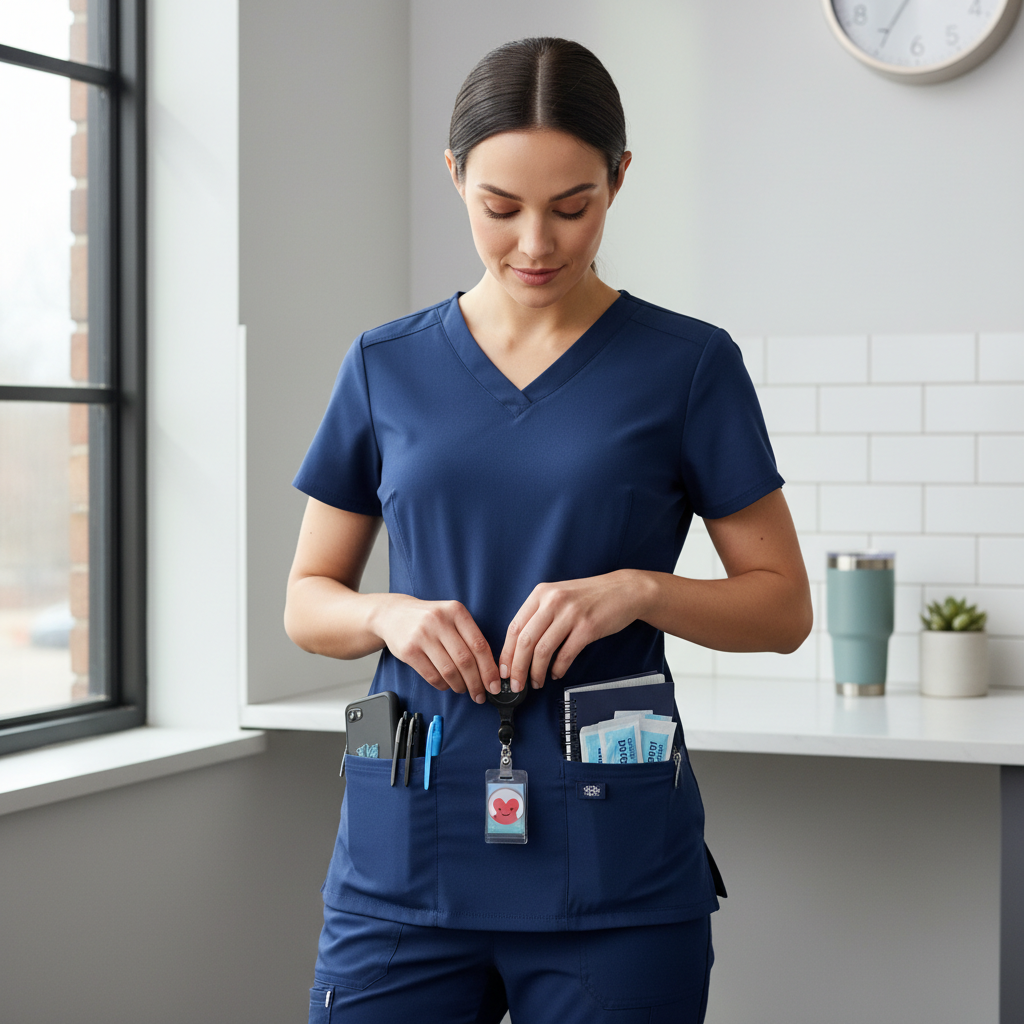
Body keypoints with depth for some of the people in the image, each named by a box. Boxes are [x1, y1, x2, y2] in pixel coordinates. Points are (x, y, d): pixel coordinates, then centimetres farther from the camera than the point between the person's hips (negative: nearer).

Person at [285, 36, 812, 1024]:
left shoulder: (687, 364, -1)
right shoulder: (387, 366, 6)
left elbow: (784, 606, 2)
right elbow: (306, 601, 12)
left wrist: (639, 590, -16)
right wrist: (388, 614, -10)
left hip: (613, 863, -2)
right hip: (406, 850, 2)